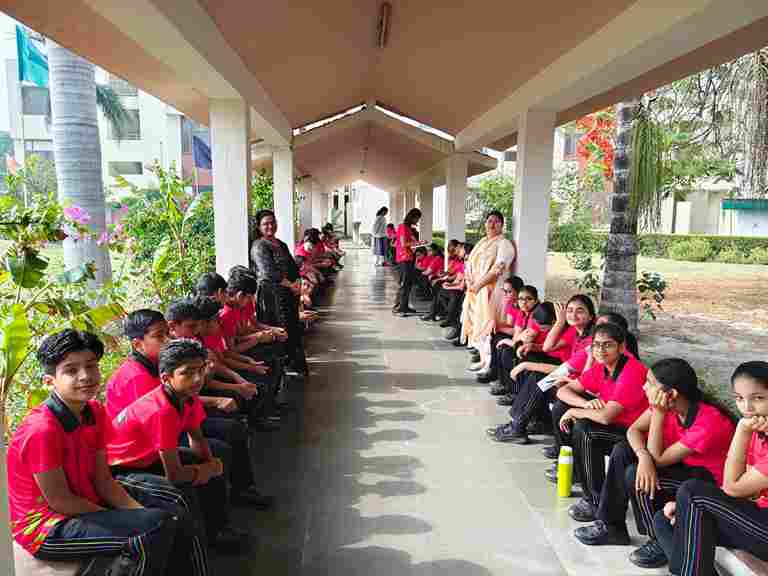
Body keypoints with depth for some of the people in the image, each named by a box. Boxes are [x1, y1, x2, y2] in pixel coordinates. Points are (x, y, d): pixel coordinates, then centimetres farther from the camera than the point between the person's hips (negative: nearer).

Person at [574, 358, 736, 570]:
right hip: (680, 465, 8)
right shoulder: (664, 403, -12)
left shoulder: (710, 422, -32)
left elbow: (658, 459, -27)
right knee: (622, 451, -9)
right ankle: (611, 525, 3)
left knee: (634, 475, -25)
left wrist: (659, 414, -32)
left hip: (708, 480, -7)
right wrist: (643, 456, -29)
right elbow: (634, 430, -9)